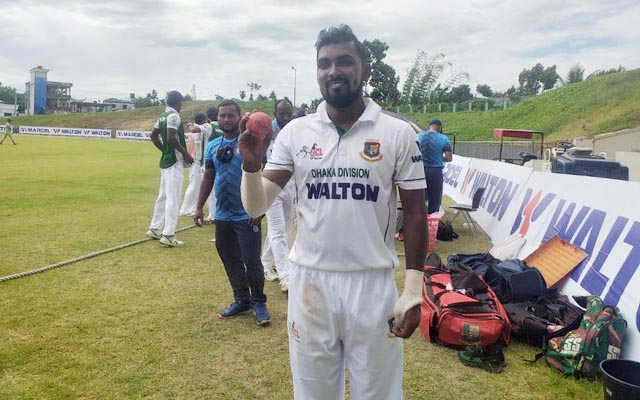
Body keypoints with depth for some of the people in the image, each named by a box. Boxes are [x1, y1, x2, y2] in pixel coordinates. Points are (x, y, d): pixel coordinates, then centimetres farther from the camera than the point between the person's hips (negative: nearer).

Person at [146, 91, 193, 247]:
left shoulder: (163, 116, 13)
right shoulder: (174, 116, -14)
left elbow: (153, 136, 19)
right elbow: (171, 138, -24)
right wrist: (186, 153, -16)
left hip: (165, 160, 9)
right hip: (175, 161, -9)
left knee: (163, 196, 17)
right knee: (173, 198, -7)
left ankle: (155, 229, 25)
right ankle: (168, 235, -7)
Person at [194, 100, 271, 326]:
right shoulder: (212, 146, 9)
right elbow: (208, 178, 14)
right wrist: (199, 207, 9)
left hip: (247, 215, -6)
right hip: (222, 215, 6)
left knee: (251, 260, -3)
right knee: (230, 261, 13)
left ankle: (258, 302, 15)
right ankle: (242, 300, 28)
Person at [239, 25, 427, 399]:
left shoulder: (398, 133, -5)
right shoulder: (295, 132, 0)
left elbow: (416, 214, -1)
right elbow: (256, 207, -1)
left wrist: (413, 289, -5)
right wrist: (251, 165, -21)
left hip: (373, 283, -1)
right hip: (309, 279, 2)